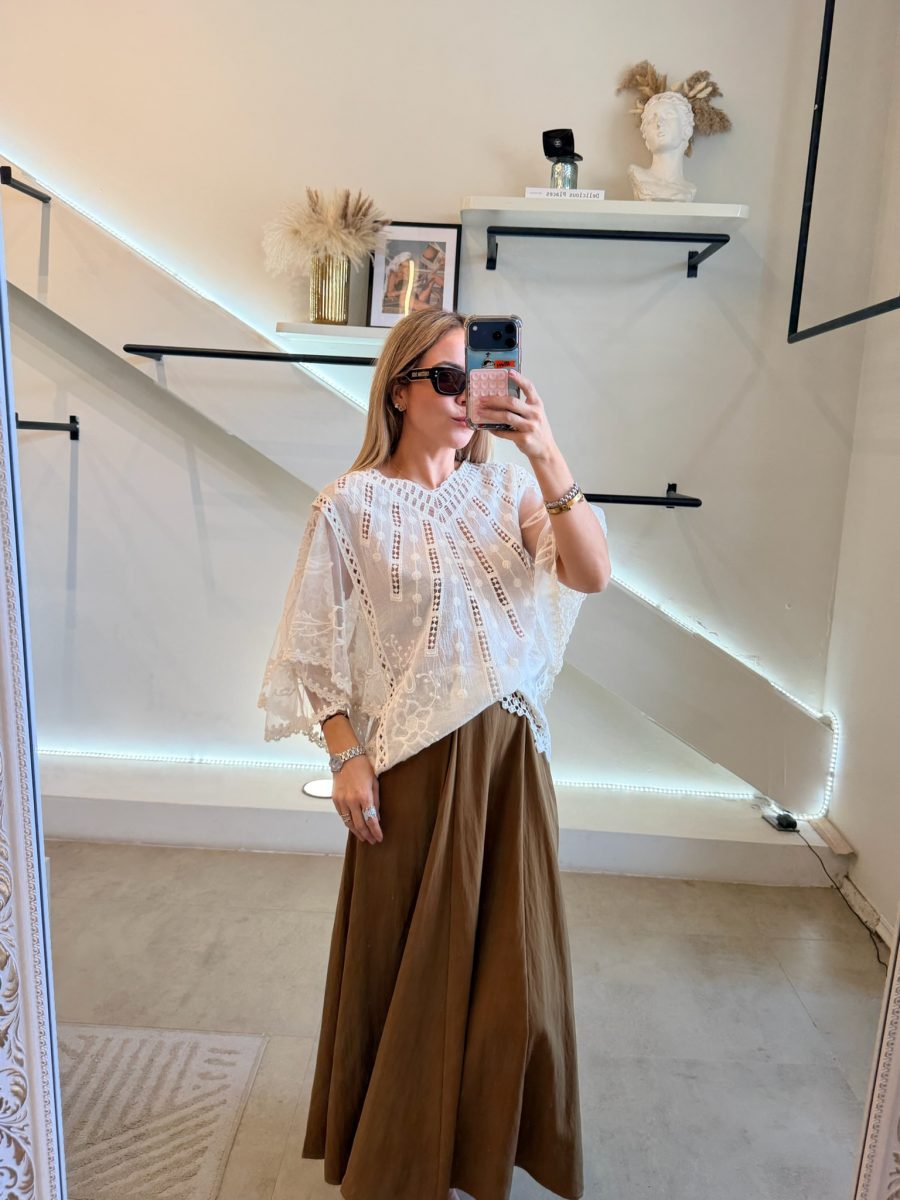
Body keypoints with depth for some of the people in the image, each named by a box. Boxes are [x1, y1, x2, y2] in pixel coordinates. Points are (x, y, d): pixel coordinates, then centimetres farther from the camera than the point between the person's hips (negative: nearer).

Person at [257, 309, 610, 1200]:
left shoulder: (504, 486, 2)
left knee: (509, 957, 16)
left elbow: (590, 574, -11)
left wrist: (547, 460, -22)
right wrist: (346, 757, -10)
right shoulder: (350, 505, -7)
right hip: (412, 761, -3)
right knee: (406, 959, 14)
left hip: (508, 753, 4)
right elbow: (317, 647, -5)